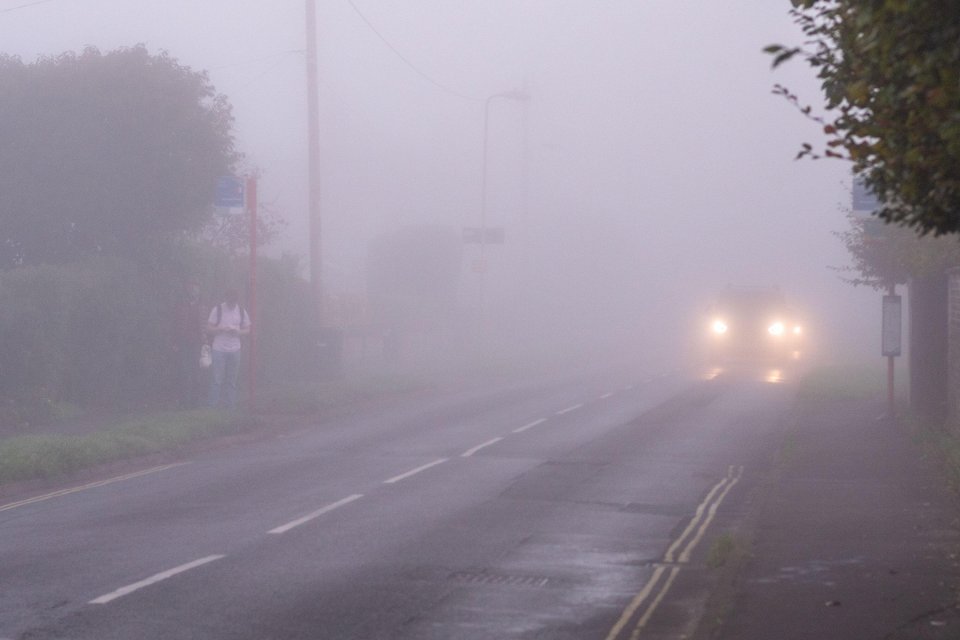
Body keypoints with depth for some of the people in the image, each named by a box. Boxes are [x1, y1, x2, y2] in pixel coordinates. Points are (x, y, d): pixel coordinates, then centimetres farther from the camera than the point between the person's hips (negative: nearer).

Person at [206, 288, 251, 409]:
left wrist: (238, 332, -11)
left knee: (232, 381, 5)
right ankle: (214, 407, 3)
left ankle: (230, 406, 11)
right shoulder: (217, 310, -3)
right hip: (219, 349, -3)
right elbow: (209, 329, -3)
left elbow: (247, 329, 10)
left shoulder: (242, 311, 5)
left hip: (235, 350, 3)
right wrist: (222, 329, -19)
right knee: (217, 380, -3)